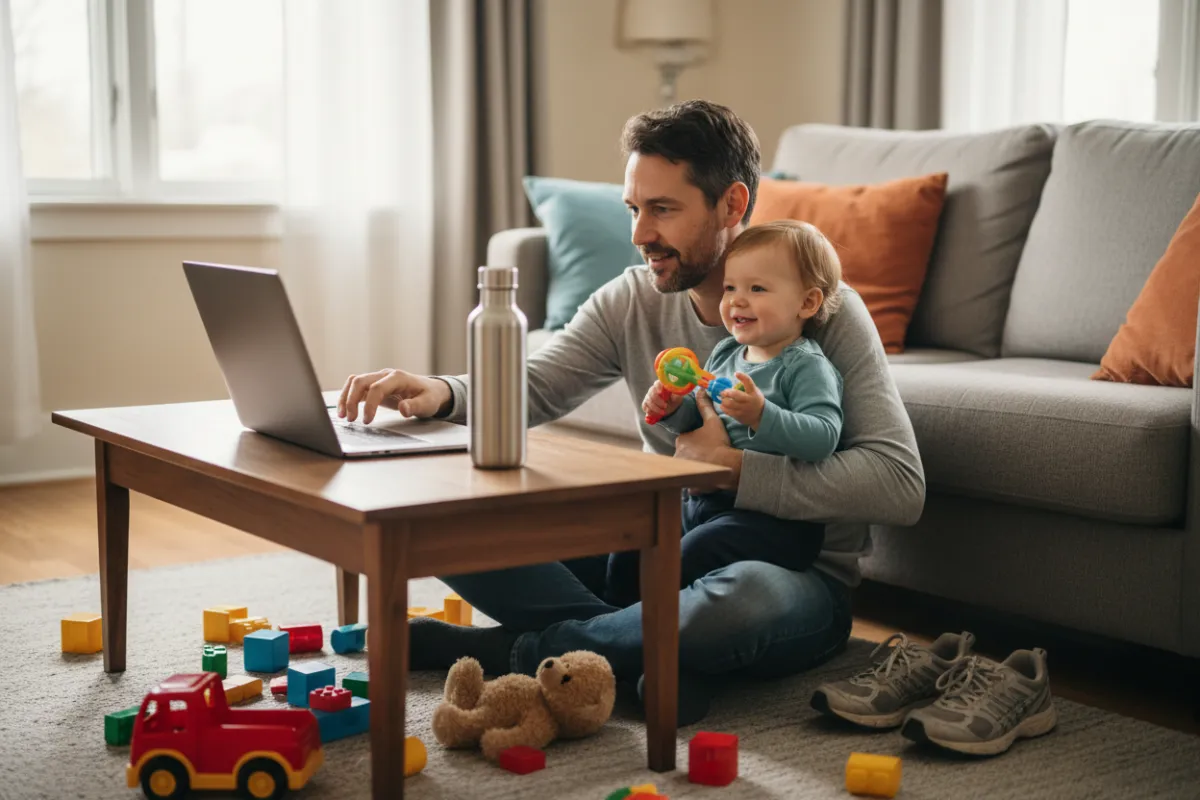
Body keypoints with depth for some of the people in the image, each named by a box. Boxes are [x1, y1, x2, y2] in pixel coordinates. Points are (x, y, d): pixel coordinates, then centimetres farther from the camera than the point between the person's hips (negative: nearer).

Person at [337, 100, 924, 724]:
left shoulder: (824, 311, -13)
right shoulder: (633, 299, 3)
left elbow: (900, 484, -21)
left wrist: (736, 467, -26)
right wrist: (440, 393, -21)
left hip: (796, 574, -4)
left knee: (746, 598, -43)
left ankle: (503, 651, -21)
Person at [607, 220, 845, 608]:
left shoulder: (808, 367, -10)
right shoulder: (724, 353, 14)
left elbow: (823, 437, -24)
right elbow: (699, 418, 25)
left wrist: (761, 416, -36)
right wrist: (673, 409, 3)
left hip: (771, 517, -8)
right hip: (704, 501, 8)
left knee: (689, 558, -25)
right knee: (629, 548, 1)